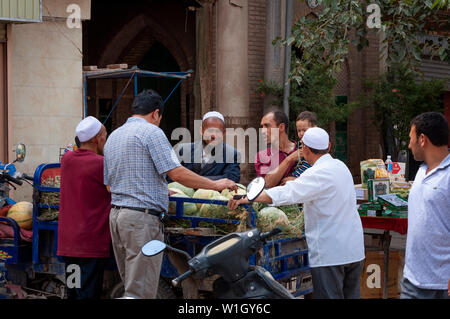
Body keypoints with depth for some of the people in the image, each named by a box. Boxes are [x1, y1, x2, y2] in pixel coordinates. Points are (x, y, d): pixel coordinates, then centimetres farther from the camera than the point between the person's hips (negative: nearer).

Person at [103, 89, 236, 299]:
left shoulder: (112, 136, 20)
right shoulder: (151, 132, -6)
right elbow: (176, 173, -15)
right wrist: (216, 185, -4)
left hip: (116, 214, 9)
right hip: (142, 217, -9)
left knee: (132, 285, 13)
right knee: (141, 291, -7)